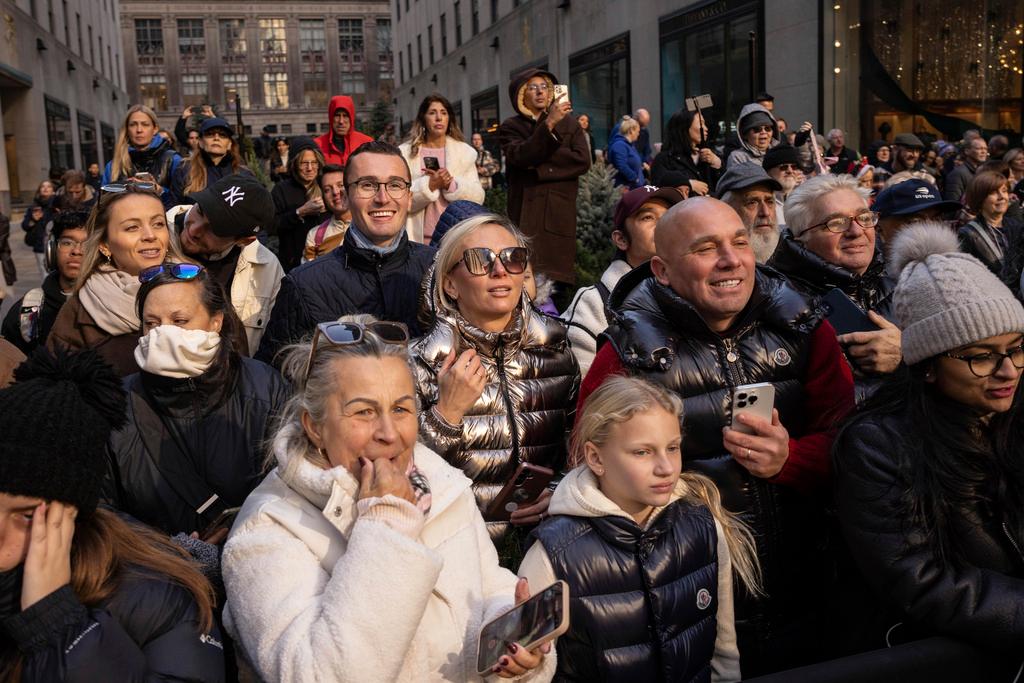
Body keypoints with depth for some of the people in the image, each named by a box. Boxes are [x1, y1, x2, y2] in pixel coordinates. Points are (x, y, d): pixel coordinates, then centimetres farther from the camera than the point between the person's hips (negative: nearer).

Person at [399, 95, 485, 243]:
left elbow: (478, 197, 3)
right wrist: (429, 185, -16)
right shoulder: (405, 153, 6)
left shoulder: (465, 151, 11)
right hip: (421, 238, -1)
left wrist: (452, 184, -13)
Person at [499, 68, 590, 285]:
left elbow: (583, 160, 1)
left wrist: (540, 162, -5)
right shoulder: (510, 127, 9)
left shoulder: (569, 124, 14)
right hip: (526, 213, -1)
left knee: (559, 279, -4)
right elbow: (520, 157, -10)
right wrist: (549, 124, -16)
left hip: (561, 212, 1)